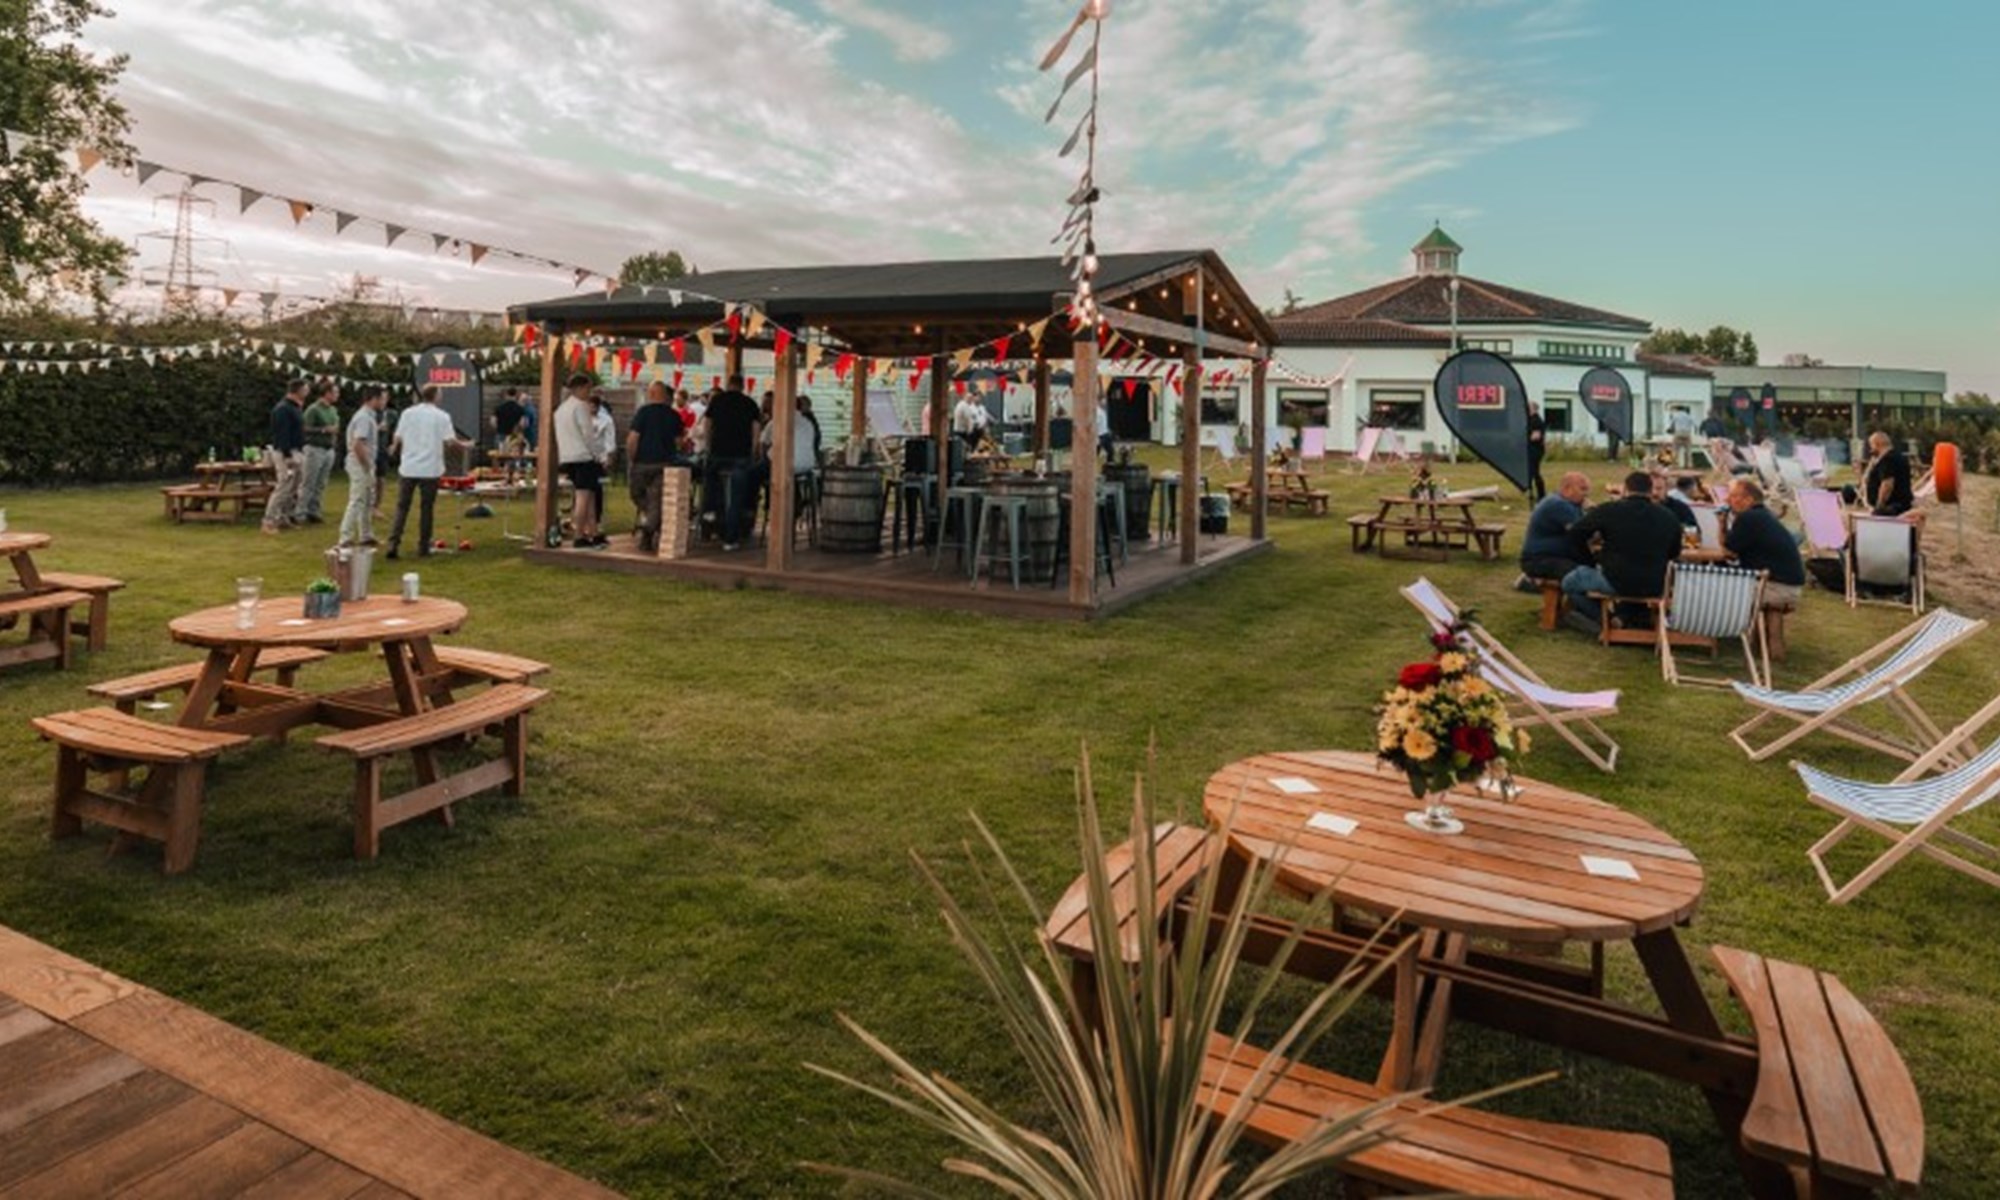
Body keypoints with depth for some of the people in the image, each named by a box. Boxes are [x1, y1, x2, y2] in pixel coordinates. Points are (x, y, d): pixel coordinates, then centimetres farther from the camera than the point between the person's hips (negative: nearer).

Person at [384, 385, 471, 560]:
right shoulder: (442, 416, -4)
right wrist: (465, 445, 10)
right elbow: (450, 440, -10)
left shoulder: (408, 413, 3)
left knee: (401, 507, 7)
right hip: (430, 470, -2)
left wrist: (394, 448, 27)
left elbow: (398, 438, 5)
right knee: (427, 508, 7)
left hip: (408, 468, 2)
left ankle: (393, 545, -1)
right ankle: (423, 548, 10)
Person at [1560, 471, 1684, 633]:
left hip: (1617, 583, -5)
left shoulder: (1608, 511, -7)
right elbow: (1674, 554, 13)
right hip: (1654, 588, 5)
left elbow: (1576, 533, -1)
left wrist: (1591, 563, 10)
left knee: (1569, 582, 14)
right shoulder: (1669, 518, 1)